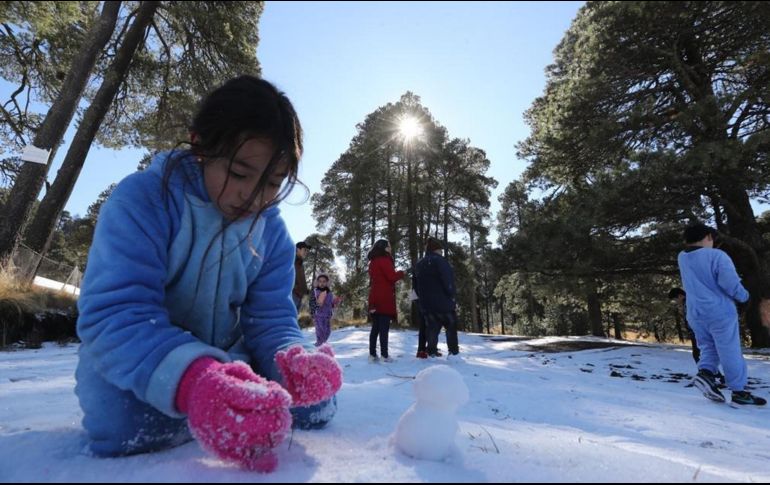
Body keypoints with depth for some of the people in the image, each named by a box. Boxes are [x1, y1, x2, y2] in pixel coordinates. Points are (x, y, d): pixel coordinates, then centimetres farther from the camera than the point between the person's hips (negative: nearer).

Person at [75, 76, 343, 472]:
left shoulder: (273, 232, -9)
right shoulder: (141, 200, -22)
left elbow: (270, 319, -11)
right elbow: (114, 313, -32)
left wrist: (294, 361, -35)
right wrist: (192, 379, -52)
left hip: (224, 360, 4)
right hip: (136, 363, -3)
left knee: (315, 404, -7)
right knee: (125, 420, -36)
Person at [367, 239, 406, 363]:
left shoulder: (373, 261, 19)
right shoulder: (384, 260, -9)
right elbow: (392, 277, -15)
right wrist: (401, 273, 4)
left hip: (375, 298, 8)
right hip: (384, 298, -8)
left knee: (375, 327, 9)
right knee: (384, 327, -7)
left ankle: (372, 354, 10)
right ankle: (384, 355, -7)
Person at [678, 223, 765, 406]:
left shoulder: (682, 258, 5)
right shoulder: (717, 255, -14)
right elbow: (731, 284, -17)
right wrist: (744, 296, 1)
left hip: (695, 315, 5)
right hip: (720, 313, -5)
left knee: (708, 347, 16)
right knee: (730, 353, 6)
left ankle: (705, 373, -6)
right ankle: (739, 391, 16)